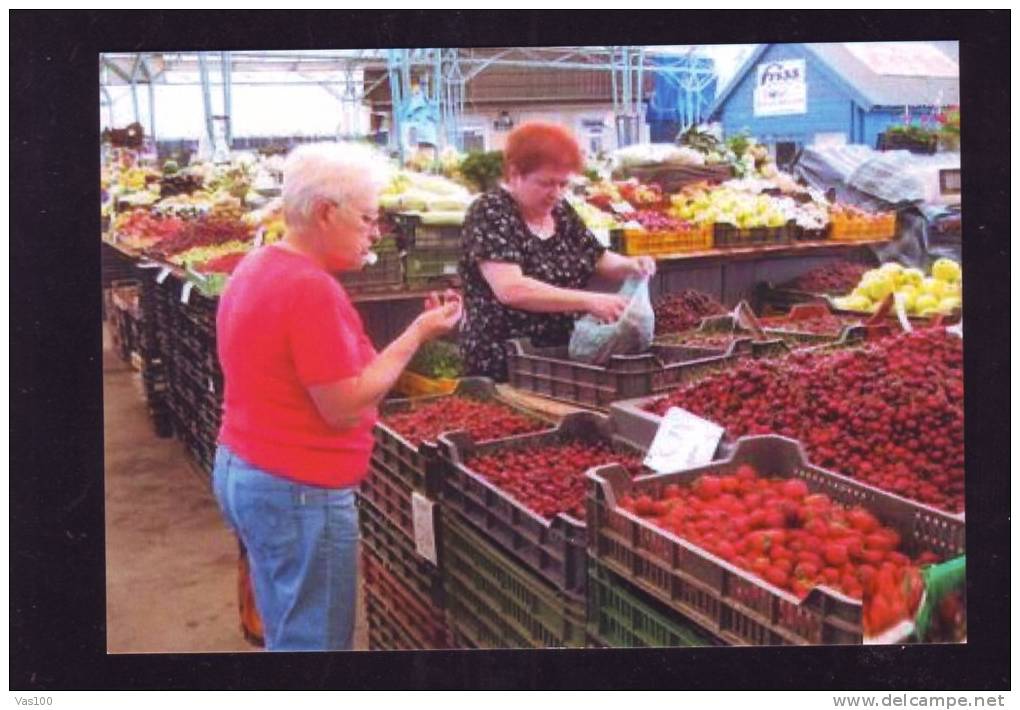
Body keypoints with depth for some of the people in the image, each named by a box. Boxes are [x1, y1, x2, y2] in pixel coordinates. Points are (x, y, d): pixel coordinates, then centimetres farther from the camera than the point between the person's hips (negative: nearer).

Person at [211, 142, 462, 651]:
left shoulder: (257, 266, 8)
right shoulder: (312, 288, -22)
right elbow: (345, 408, -21)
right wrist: (417, 334, -15)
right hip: (299, 492, -10)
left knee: (286, 631, 21)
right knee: (315, 639, 5)